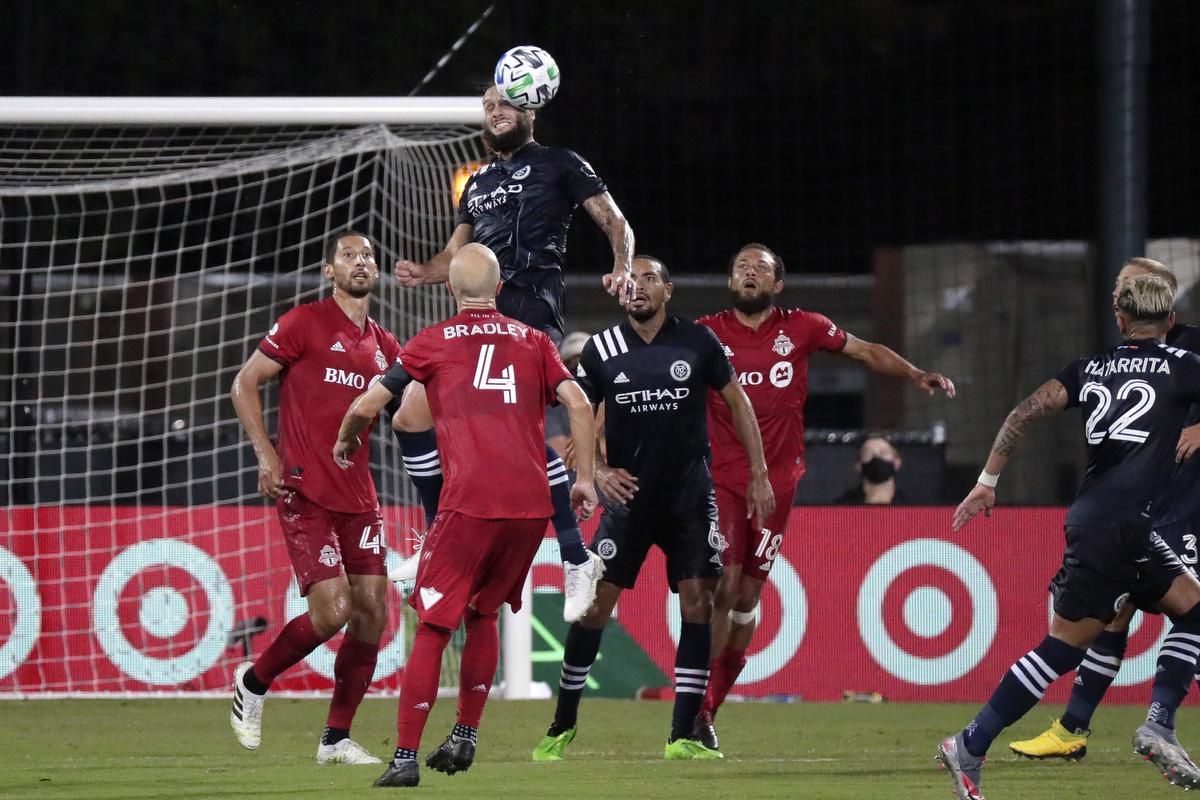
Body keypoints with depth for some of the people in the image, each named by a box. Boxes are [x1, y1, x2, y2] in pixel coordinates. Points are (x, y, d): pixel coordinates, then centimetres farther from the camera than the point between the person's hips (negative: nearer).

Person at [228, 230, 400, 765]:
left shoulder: (384, 346, 14)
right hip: (305, 494, -6)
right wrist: (266, 454, -10)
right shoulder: (305, 324, -4)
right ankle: (253, 683, 10)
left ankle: (336, 739, 10)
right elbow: (245, 384, -2)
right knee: (332, 610, -15)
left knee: (373, 612, 0)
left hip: (358, 495, 6)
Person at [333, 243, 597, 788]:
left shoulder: (433, 343, 8)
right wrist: (585, 478, 9)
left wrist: (344, 444, 27)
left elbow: (365, 406, 7)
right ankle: (464, 739, 23)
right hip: (532, 503, 4)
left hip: (469, 503, -4)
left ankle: (405, 758, -6)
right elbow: (578, 403, 4)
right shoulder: (533, 340, 15)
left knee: (432, 628, 0)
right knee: (482, 613, 23)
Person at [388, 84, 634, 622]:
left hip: (531, 307, -8)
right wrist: (425, 273, 3)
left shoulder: (559, 165, 8)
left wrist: (622, 269, -16)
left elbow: (615, 222, 4)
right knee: (410, 417, 3)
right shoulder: (478, 184, 26)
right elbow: (456, 254, 26)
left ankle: (576, 558, -25)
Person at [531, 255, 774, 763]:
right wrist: (597, 471, -8)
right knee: (594, 603, -4)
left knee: (698, 603, -7)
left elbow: (737, 402, 7)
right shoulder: (600, 350, 0)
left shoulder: (697, 342, -2)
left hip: (689, 496, 0)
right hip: (629, 494, 0)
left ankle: (682, 738, -2)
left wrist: (758, 473, 3)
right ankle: (562, 728, 9)